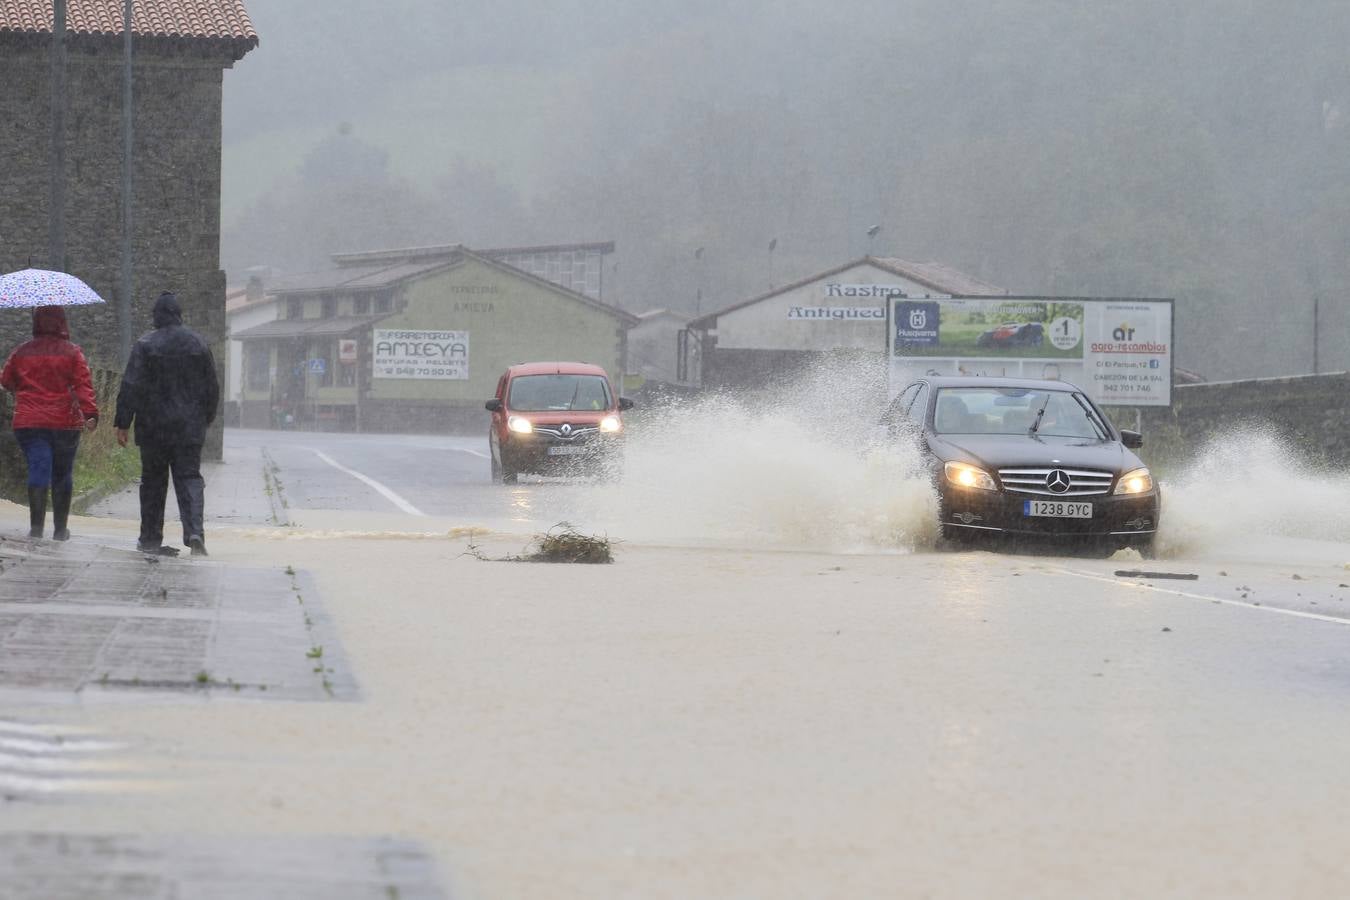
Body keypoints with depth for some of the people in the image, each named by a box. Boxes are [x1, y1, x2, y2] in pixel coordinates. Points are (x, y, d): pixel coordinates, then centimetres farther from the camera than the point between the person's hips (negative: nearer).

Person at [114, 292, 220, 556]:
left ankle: (150, 539, 15)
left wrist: (122, 423, -6)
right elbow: (212, 387, 11)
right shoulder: (197, 343, 3)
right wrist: (206, 418, 24)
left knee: (153, 480, 10)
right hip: (190, 426, 2)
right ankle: (195, 532, -19)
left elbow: (131, 387, -11)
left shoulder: (145, 345, -8)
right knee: (189, 478, 2)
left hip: (153, 427, -2)